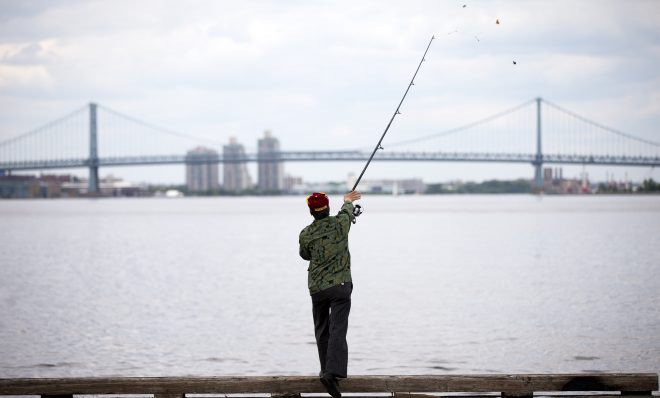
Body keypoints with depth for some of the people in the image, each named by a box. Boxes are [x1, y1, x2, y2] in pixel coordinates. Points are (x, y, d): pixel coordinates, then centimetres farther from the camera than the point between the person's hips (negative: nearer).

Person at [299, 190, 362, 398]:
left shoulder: (305, 235, -2)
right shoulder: (339, 223, -5)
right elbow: (347, 211, 19)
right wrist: (348, 200, 40)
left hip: (316, 287, 2)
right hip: (340, 285, -2)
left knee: (321, 330, 17)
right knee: (338, 329, -9)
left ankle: (326, 370, 23)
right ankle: (333, 372, -24)